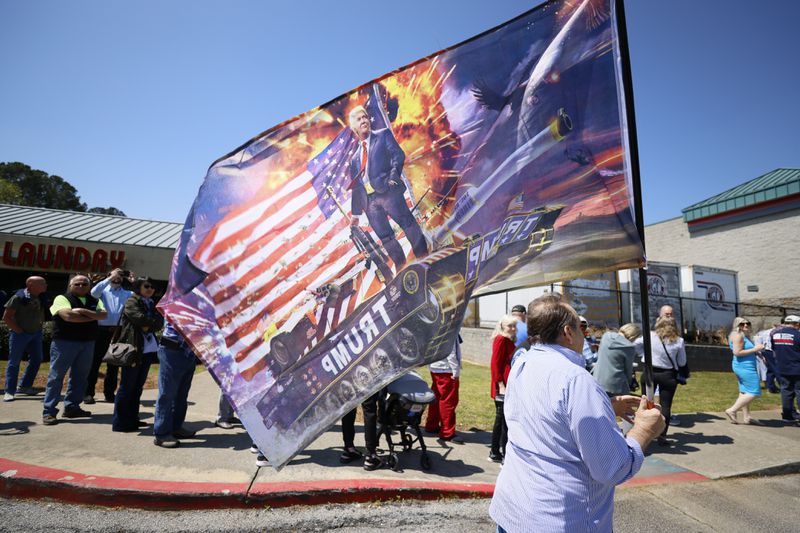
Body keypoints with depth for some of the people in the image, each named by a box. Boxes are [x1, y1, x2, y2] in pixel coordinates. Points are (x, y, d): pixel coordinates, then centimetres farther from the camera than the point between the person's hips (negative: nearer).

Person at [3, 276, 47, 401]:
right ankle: (9, 391, 8)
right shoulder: (18, 297, -15)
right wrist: (19, 331, -12)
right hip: (20, 334, -6)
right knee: (14, 362, 0)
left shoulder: (41, 298, 2)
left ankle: (25, 386, 24)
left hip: (36, 334, 6)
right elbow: (6, 317, -12)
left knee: (36, 360, 9)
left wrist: (40, 325, 5)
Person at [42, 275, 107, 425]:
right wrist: (92, 317, -7)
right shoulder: (62, 298, -1)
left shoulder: (94, 301, 13)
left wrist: (83, 311, -16)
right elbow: (68, 316, -18)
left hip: (88, 343, 5)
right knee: (56, 376, -2)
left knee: (80, 376, 9)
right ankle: (49, 412, 3)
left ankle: (72, 407, 18)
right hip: (64, 342, -5)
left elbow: (103, 314, -4)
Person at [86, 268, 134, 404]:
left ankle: (109, 394, 18)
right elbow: (93, 293, -15)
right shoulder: (104, 290, 7)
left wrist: (134, 282, -5)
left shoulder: (127, 293, 12)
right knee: (94, 362, 0)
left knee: (114, 364, 9)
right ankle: (88, 393, 9)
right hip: (102, 330, -2)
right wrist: (109, 279, -13)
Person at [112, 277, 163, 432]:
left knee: (138, 386, 11)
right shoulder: (131, 302, -2)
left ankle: (132, 419, 19)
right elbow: (140, 319, -17)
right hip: (133, 348, -6)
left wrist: (148, 326, -11)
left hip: (148, 349, 7)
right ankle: (120, 422, 4)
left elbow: (160, 322, 5)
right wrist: (153, 322, -2)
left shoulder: (152, 304, 19)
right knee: (127, 386, -3)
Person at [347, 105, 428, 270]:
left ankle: (423, 258, -7)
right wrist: (355, 214, 20)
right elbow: (355, 186, 24)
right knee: (385, 236, 2)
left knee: (407, 222, -13)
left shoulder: (383, 135, 15)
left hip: (387, 190, -4)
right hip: (368, 200, 5)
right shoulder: (355, 157, 26)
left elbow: (398, 155, -1)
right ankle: (401, 268, 8)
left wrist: (394, 174, -21)